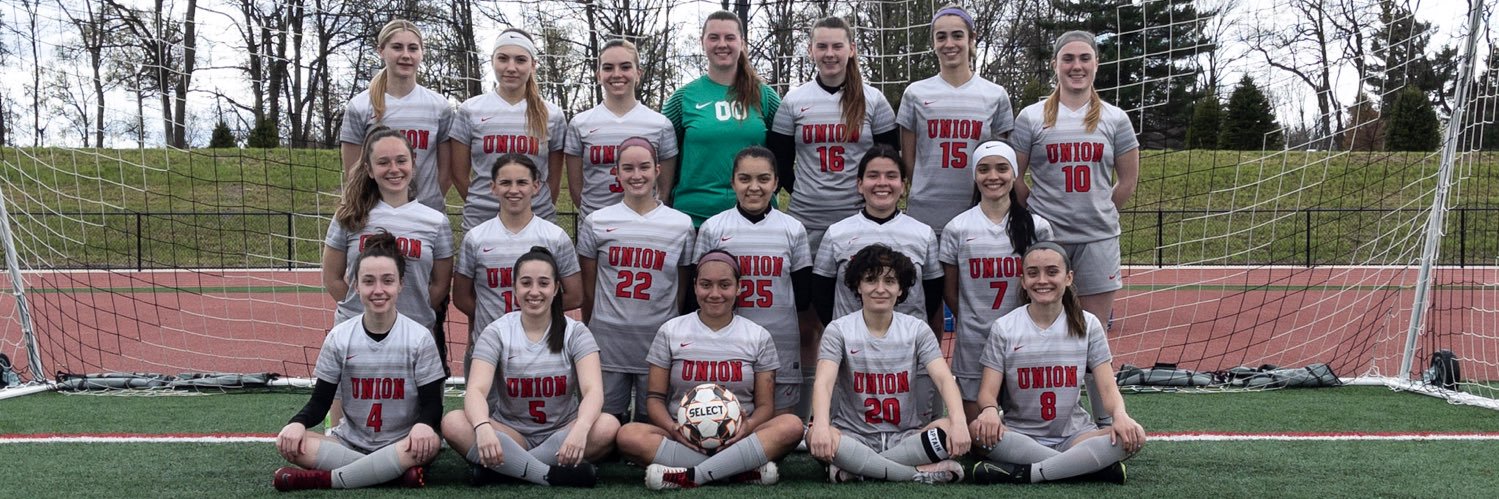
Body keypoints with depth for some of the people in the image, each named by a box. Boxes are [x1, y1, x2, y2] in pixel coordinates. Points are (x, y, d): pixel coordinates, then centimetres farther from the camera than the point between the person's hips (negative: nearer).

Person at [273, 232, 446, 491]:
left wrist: (423, 424, -30)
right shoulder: (339, 337, 0)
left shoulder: (419, 338, -6)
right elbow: (321, 400, 2)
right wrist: (298, 422, -20)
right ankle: (398, 470, -27)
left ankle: (322, 479, -26)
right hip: (350, 442, 2)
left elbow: (431, 402, -6)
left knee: (430, 443, -36)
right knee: (289, 442, -24)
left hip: (401, 445, -2)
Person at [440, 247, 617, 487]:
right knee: (453, 423, -28)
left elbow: (593, 390, -17)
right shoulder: (496, 332, -2)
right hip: (511, 435, 0)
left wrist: (581, 428, -40)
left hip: (562, 436, 0)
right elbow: (476, 390, -17)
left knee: (607, 426, -31)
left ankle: (505, 467, -26)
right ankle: (552, 475, -32)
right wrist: (483, 427, -40)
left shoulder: (575, 332, -3)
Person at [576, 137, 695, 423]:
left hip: (659, 340, 0)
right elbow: (587, 289, 7)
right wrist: (587, 333, 9)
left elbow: (682, 290, 9)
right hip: (608, 340, 0)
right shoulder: (595, 223, 1)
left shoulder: (681, 225, 3)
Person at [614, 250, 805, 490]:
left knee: (791, 425, -29)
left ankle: (691, 475, -34)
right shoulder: (670, 332, 8)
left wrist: (748, 425, -18)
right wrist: (673, 429, -16)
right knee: (629, 435, -31)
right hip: (682, 439, 0)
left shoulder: (759, 337, 9)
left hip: (737, 439, 0)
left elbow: (765, 405, 7)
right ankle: (745, 470, -32)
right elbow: (656, 398, 7)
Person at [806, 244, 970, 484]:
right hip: (854, 436, -2)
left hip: (906, 436, 2)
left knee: (949, 429, -28)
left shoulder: (917, 330, 3)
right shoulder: (838, 331, -2)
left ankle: (857, 469, -21)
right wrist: (821, 425, -39)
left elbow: (943, 378, -11)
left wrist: (958, 420, -32)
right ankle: (920, 474, -27)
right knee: (815, 437, -34)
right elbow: (824, 382, -17)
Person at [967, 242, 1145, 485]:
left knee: (1133, 436, -27)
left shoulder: (1087, 325, 4)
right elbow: (988, 391, -4)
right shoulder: (1003, 328, 1)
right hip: (1020, 438, -1)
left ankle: (1023, 473, -27)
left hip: (1073, 435, 1)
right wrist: (990, 410, -29)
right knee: (979, 430, -34)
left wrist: (1120, 414, -24)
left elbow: (1108, 388, 0)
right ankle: (1094, 465, -28)